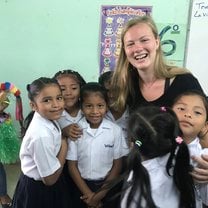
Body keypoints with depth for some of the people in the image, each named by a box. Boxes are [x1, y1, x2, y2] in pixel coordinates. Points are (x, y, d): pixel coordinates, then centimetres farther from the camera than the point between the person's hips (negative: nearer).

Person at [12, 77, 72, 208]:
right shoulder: (42, 135, -34)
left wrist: (64, 132, -8)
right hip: (38, 192, -8)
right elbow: (50, 179, -24)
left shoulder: (47, 118, -9)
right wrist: (64, 145, -19)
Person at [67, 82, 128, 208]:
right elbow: (72, 166, -6)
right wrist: (89, 194, -9)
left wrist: (100, 194, -8)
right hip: (82, 186, 0)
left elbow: (117, 165, -5)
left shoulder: (116, 130, -11)